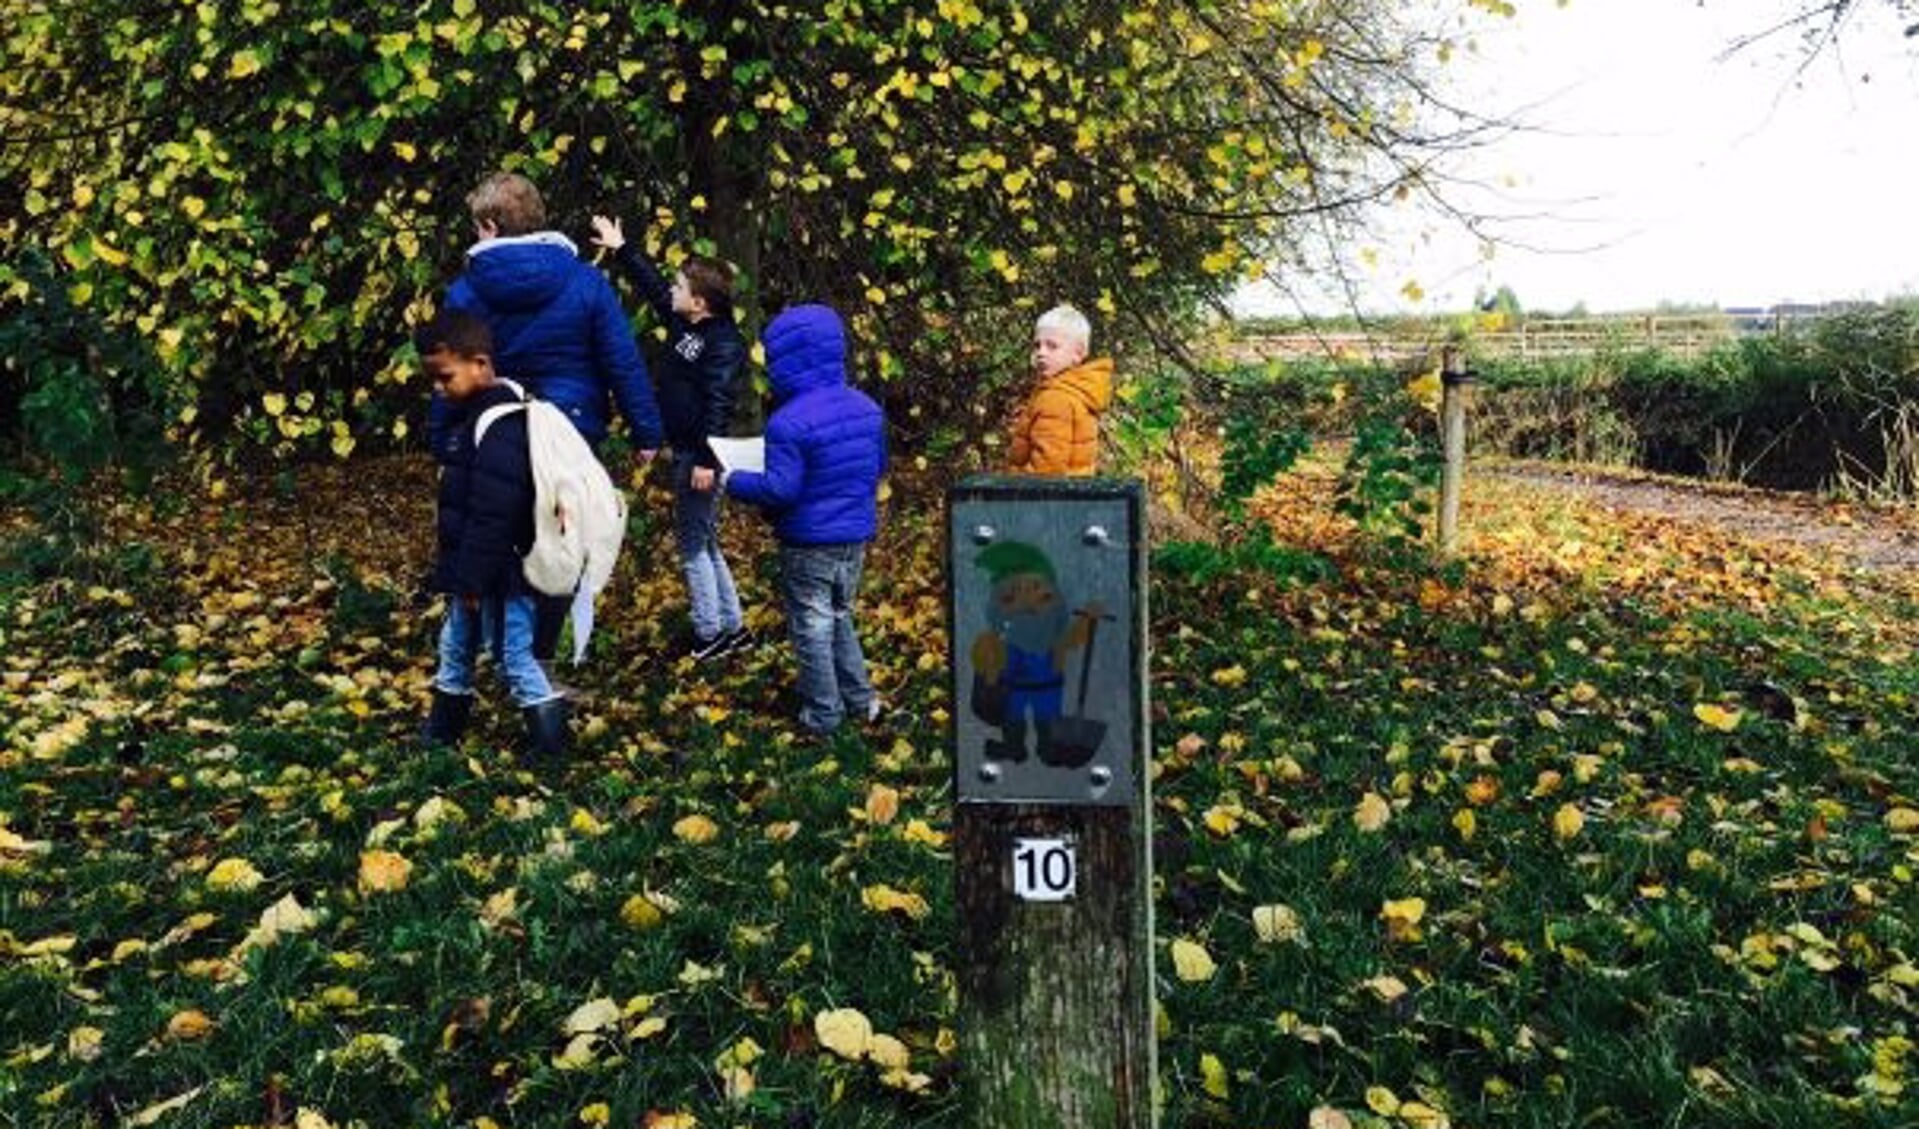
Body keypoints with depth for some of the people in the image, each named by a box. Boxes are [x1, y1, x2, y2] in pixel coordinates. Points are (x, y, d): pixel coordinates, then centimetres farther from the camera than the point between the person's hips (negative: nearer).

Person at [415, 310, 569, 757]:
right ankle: (442, 729, 40)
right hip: (474, 571, 11)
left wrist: (474, 579, -22)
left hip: (500, 575, -11)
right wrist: (462, 575, 20)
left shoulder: (499, 427, -24)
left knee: (515, 655, -2)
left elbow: (493, 516, -27)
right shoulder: (470, 414, 11)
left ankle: (551, 746, 7)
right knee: (455, 645, 23)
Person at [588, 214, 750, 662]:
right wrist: (619, 248, 25)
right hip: (683, 451, 10)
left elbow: (718, 406, -23)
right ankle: (733, 627, 23)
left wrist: (706, 460, -27)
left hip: (699, 456, -10)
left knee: (694, 545, -2)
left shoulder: (723, 343, -17)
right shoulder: (685, 324, 9)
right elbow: (650, 283, 24)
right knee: (703, 543, 15)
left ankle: (709, 634, 7)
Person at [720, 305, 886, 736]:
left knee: (812, 627, 8)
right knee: (841, 616, 24)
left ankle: (823, 713, 17)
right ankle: (860, 698, 29)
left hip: (809, 544, -7)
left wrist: (732, 481, -8)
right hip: (857, 537, 7)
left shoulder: (788, 422, -22)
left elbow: (779, 489, -23)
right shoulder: (867, 408, 1)